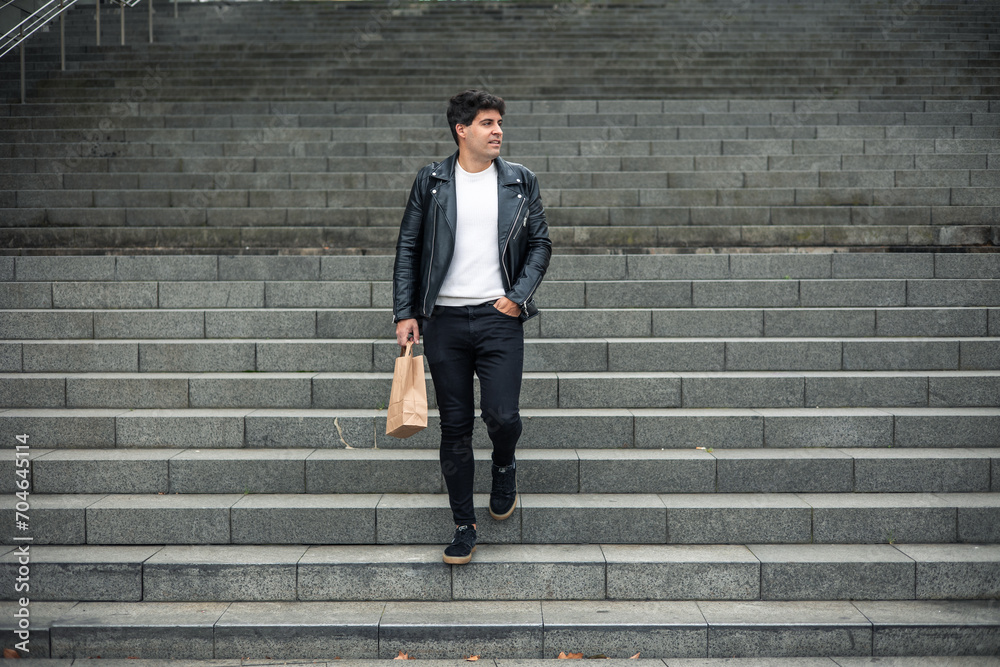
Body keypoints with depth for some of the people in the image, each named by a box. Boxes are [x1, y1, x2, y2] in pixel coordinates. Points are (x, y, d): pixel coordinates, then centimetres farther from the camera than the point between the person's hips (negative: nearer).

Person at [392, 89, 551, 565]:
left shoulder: (521, 182, 7)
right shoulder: (431, 181, 5)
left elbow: (540, 244, 10)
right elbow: (407, 249, 7)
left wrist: (519, 295, -4)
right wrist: (404, 313, 0)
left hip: (499, 316, 0)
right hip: (444, 320, 0)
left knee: (502, 416, -11)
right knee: (455, 428, 5)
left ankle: (504, 466, 26)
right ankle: (464, 526, 18)